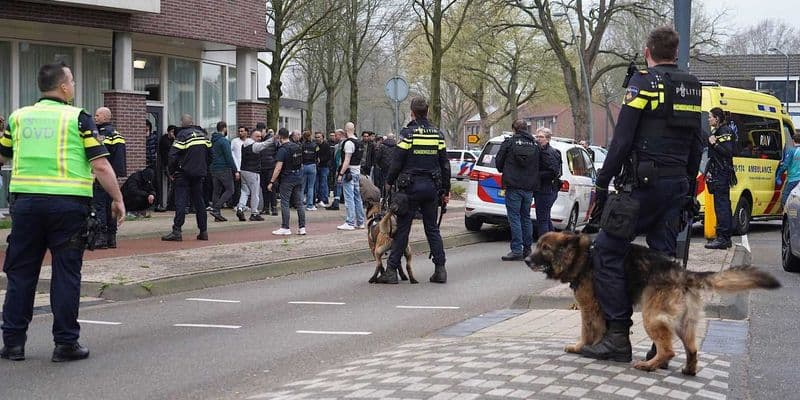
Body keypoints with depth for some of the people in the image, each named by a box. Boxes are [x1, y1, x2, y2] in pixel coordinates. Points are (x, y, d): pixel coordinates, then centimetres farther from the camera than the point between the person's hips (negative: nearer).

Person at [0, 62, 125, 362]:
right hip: (68, 203, -3)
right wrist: (117, 200, 1)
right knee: (66, 274, 4)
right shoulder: (78, 118, -2)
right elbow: (100, 166, -8)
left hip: (25, 200, 3)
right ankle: (65, 343, 6)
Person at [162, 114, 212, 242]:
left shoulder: (182, 135, -9)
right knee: (199, 202, 12)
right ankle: (203, 231, 12)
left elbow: (173, 155, -13)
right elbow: (209, 153, 14)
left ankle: (176, 231, -14)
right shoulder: (202, 134, 9)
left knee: (180, 202, -7)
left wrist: (172, 172, -3)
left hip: (184, 174, -5)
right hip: (199, 174, 5)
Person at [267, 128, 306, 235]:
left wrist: (272, 182, -14)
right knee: (299, 203, 8)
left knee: (285, 203, -1)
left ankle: (285, 228, -1)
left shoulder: (283, 149, -14)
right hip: (299, 178, 7)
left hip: (287, 179, -7)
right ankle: (302, 227, 7)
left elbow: (278, 168, -17)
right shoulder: (298, 147, 9)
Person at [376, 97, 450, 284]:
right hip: (431, 187, 4)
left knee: (402, 229, 0)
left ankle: (392, 270, 1)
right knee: (432, 228, 11)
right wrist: (446, 190, 15)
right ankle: (440, 269, 8)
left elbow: (397, 162, -10)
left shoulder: (408, 133, -9)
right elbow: (445, 165, 8)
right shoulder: (438, 134, 6)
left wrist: (389, 182, 5)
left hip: (411, 186, -4)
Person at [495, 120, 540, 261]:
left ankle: (517, 250, -9)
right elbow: (539, 165, 11)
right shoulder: (534, 144, 8)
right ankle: (527, 248, 19)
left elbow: (499, 161, 3)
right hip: (529, 187, 5)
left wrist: (504, 172, 22)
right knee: (526, 217, 15)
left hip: (513, 186, -5)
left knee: (514, 218, -4)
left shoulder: (509, 142, -4)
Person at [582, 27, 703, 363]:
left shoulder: (644, 82, -7)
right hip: (677, 184, 7)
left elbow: (622, 140, -12)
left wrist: (602, 184, -8)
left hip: (643, 184, -7)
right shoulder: (692, 88, 14)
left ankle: (617, 336, -5)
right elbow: (696, 146, 18)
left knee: (607, 251, -1)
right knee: (664, 258, 8)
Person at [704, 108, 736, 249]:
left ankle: (722, 238, -16)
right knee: (724, 205, 12)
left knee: (721, 205, -13)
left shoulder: (725, 132, -9)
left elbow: (728, 152, -20)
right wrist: (710, 171, 22)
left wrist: (715, 143, -19)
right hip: (718, 174, 11)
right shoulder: (716, 132, 21)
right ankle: (726, 238, 16)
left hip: (721, 174, -11)